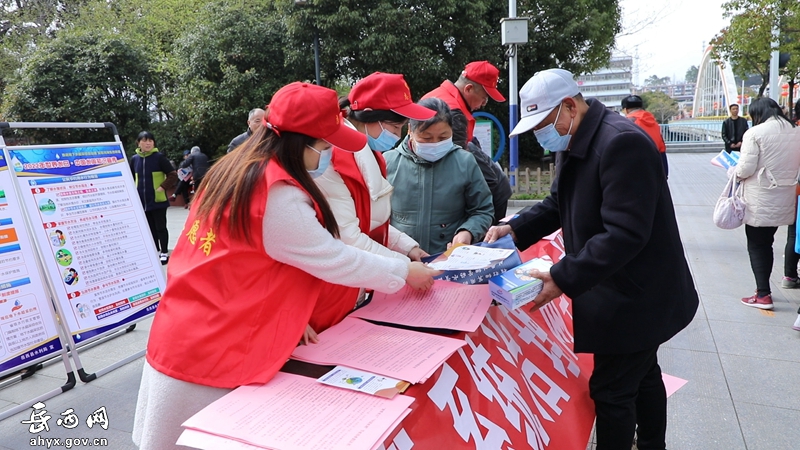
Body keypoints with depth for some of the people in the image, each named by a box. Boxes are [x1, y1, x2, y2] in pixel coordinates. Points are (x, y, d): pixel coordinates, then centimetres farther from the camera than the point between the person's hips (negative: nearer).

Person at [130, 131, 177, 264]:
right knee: (150, 228, 14)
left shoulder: (159, 157, -8)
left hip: (158, 200, -5)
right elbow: (131, 178, 19)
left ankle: (164, 253, 11)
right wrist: (134, 190, 7)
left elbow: (173, 175, -8)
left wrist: (163, 187, -14)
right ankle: (155, 251, 25)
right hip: (142, 200, 5)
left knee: (160, 227, 1)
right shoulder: (134, 159, 5)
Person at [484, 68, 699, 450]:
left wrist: (564, 278, -32)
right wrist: (515, 229, -2)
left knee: (611, 391, -1)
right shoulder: (575, 142, 5)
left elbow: (625, 233, -31)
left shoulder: (622, 143, -26)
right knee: (643, 374, 25)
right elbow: (558, 203, 14)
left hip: (636, 297, -10)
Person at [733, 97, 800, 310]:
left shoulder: (755, 133, -15)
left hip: (760, 201, -6)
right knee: (766, 242, 19)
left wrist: (734, 172, 3)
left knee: (757, 245, 3)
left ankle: (763, 295, 4)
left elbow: (746, 168, -17)